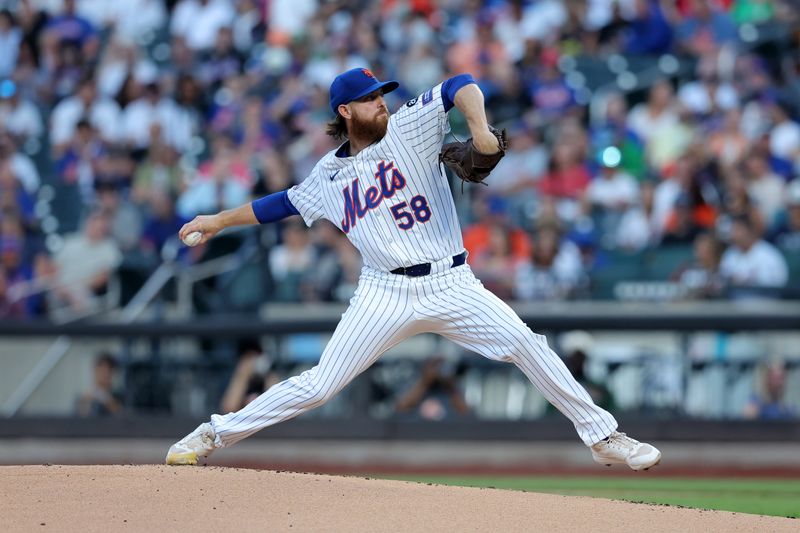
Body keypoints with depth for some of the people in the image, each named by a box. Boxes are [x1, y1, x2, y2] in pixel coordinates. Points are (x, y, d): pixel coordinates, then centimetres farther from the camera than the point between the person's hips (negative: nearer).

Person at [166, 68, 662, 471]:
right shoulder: (330, 175, 11)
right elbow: (283, 203, 27)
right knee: (318, 386, -5)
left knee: (525, 344, -17)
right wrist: (219, 221, 28)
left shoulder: (409, 128, 2)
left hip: (450, 285, -1)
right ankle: (215, 434, 9)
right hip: (386, 293, 1)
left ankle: (603, 437, -9)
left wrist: (480, 127, -29)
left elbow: (461, 86, -11)